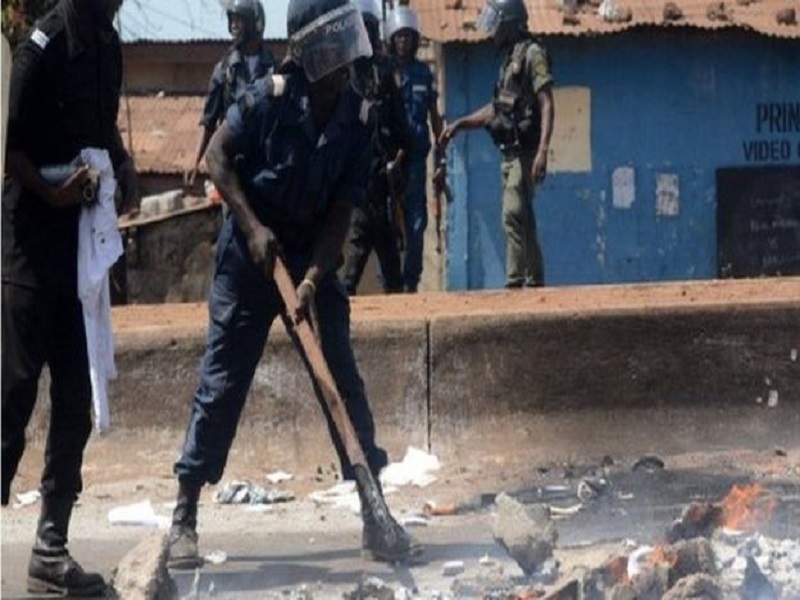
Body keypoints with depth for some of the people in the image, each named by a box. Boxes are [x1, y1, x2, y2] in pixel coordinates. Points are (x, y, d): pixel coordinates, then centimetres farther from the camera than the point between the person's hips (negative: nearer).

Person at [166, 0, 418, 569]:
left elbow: (342, 210, -8)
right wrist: (251, 227, -17)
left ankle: (375, 513, 7)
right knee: (222, 384, -2)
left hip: (313, 258, 3)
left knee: (345, 381, 1)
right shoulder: (269, 99, -18)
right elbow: (218, 157, -9)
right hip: (248, 258, -3)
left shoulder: (358, 120, -8)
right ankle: (184, 518, 5)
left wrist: (314, 277, -19)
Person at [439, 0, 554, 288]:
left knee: (514, 215, -16)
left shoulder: (533, 54, -9)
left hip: (525, 152, -9)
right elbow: (496, 109, 27)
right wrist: (459, 124, 24)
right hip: (511, 153, 9)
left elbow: (547, 105, -17)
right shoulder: (510, 59, 19)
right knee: (523, 220, 10)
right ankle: (535, 281, 14)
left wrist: (543, 151, -25)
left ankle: (515, 282, -19)